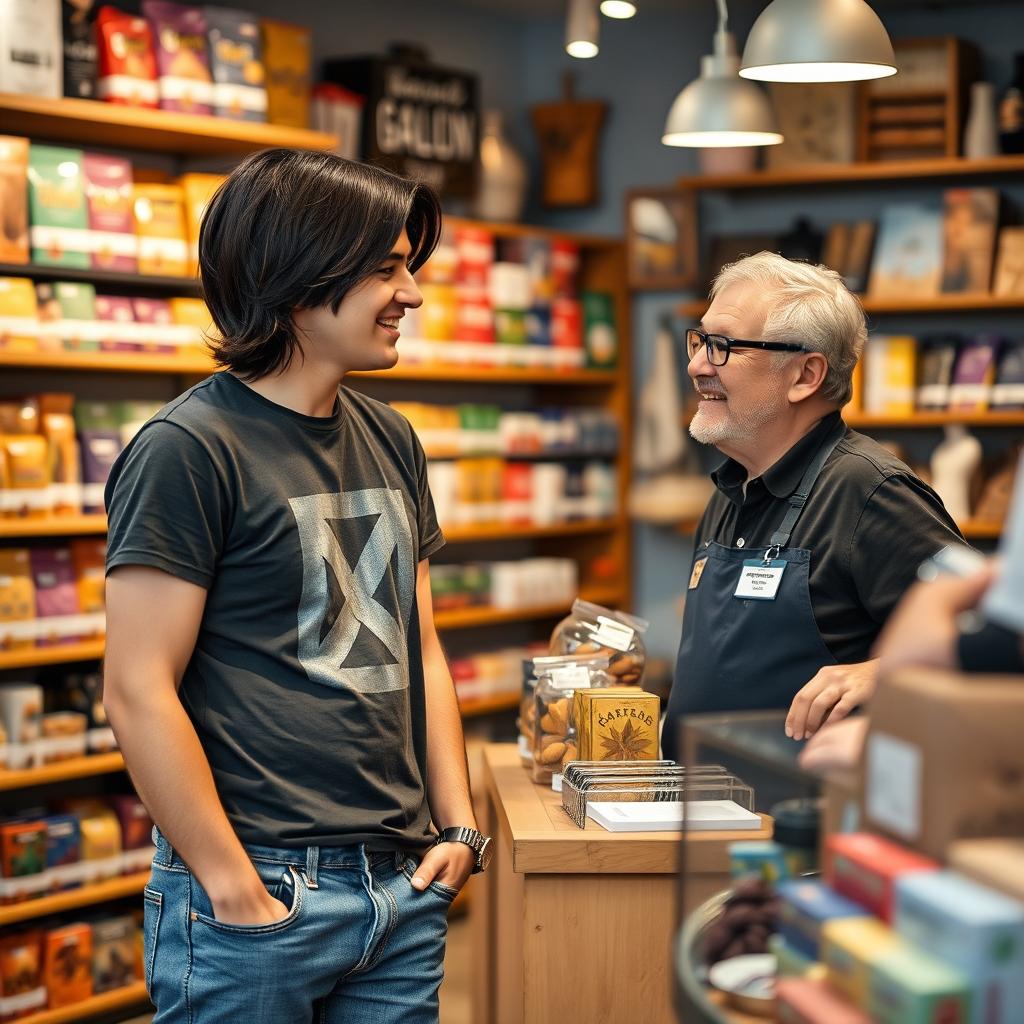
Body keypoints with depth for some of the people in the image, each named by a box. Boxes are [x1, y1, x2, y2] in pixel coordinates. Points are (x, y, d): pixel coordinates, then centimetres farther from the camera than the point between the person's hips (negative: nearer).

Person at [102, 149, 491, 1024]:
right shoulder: (187, 450, -11)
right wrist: (237, 891, -16)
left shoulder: (392, 442, 11)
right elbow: (139, 692, -15)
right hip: (261, 897, -6)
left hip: (404, 887, 7)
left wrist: (458, 824, 9)